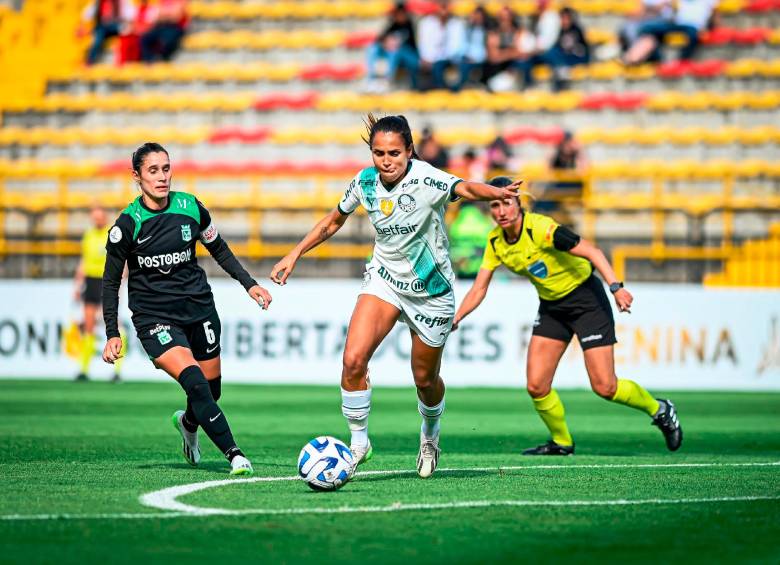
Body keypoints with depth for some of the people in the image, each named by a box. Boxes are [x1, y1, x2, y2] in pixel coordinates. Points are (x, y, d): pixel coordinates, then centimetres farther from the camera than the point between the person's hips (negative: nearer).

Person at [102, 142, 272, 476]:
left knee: (211, 388, 9)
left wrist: (249, 283, 7)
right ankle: (234, 454, -20)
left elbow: (219, 249, 15)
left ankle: (188, 423, 44)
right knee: (194, 382, -24)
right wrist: (112, 334, -7)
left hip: (198, 307, 4)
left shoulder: (190, 207, -2)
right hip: (154, 317, -4)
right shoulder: (128, 224, -11)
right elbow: (111, 280, -2)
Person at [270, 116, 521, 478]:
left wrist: (497, 193, -66)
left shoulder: (425, 179, -23)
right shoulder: (365, 182, -8)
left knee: (425, 379, 9)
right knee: (353, 359, -19)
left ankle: (430, 433, 42)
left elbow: (464, 188, -45)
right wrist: (294, 255, 11)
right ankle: (359, 441, -1)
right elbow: (333, 221, 12)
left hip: (431, 291, -3)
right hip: (384, 278, 3)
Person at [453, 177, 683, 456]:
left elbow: (592, 252, -29)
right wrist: (454, 320, -14)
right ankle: (561, 443, 18)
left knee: (605, 388, -9)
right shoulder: (495, 242, -5)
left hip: (585, 298, -6)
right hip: (551, 306, 6)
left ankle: (659, 409, 17)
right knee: (536, 386, -5)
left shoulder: (540, 228, -25)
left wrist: (616, 287, -41)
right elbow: (479, 288, 0)